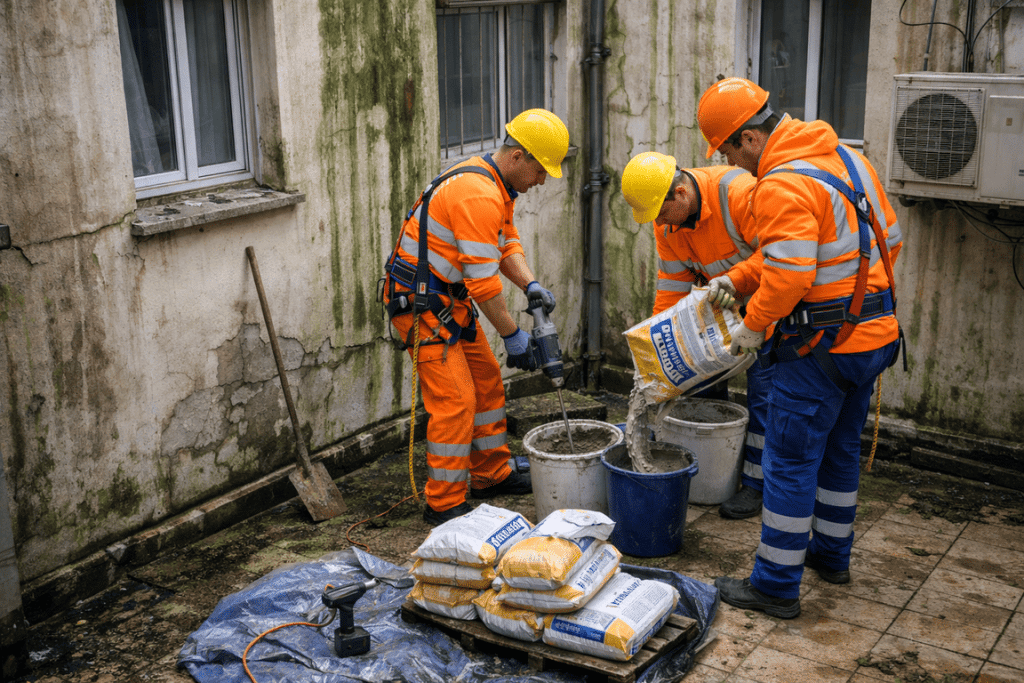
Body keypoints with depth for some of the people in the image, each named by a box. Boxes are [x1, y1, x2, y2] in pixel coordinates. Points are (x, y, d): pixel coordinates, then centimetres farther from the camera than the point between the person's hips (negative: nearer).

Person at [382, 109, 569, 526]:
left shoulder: (495, 184, 8)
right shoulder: (478, 196, -26)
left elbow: (507, 244, 13)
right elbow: (483, 279, -25)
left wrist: (529, 284, -6)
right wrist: (512, 335, -17)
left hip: (448, 298, 11)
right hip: (420, 302, -11)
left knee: (486, 381, 17)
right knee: (455, 398, -12)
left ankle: (491, 475, 30)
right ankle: (444, 504, -2)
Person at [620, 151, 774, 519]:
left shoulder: (737, 192, -32)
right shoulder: (667, 225, -9)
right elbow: (671, 289, -4)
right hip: (722, 300, 7)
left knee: (763, 384, -8)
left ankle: (755, 484, 2)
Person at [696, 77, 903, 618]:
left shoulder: (783, 186, -21)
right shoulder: (846, 157, 9)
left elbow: (790, 274, -30)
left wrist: (754, 325, -10)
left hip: (824, 346, -9)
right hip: (875, 333, 10)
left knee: (789, 461, 1)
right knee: (840, 448, 22)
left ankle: (776, 585, 10)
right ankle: (831, 554, 38)